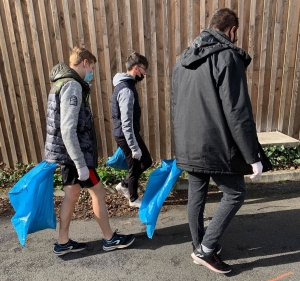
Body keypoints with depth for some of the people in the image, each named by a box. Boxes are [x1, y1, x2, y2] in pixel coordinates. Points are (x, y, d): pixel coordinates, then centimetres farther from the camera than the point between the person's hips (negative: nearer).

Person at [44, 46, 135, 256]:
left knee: (72, 194, 15)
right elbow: (68, 130, -26)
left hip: (68, 152, 10)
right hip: (75, 153, -10)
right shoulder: (72, 86, -18)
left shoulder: (64, 83, 14)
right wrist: (81, 164, -24)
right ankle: (110, 239, 20)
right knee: (98, 192, 3)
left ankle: (63, 243, 28)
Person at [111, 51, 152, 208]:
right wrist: (134, 147, -21)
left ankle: (124, 185, 33)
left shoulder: (125, 84, 10)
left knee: (146, 161, 18)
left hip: (130, 133, 10)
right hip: (126, 135, -10)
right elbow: (126, 123, -25)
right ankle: (134, 199, 29)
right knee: (135, 167, 7)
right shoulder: (126, 90, -22)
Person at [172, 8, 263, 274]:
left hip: (188, 146, 8)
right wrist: (253, 156, -10)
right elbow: (238, 114, -17)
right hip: (215, 146, -7)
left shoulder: (183, 60, 14)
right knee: (235, 193, 12)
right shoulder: (228, 57, -11)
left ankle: (199, 246, 34)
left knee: (196, 196, 17)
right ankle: (207, 248, 14)